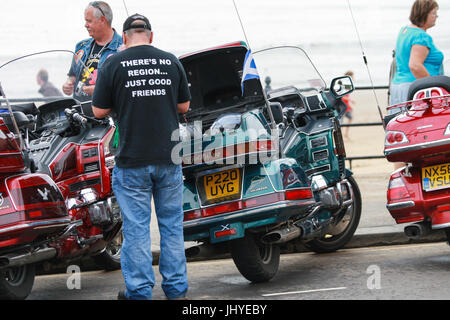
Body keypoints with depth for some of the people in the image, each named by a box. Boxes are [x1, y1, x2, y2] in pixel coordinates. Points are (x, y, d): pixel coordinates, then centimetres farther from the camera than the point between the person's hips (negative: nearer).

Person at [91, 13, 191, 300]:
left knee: (136, 228, 4)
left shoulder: (114, 64, -6)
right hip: (169, 158, 3)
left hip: (132, 161, -3)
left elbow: (99, 111, -2)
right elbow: (184, 106, 11)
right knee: (172, 225, 11)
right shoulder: (172, 62, 3)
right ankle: (176, 289, 16)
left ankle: (139, 292, 8)